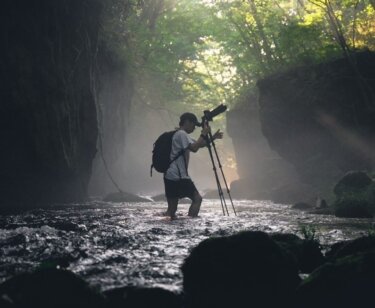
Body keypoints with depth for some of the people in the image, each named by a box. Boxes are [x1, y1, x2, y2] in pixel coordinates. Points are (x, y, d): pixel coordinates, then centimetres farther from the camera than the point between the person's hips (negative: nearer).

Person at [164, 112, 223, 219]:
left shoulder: (181, 134, 22)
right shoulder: (181, 134, -8)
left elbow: (200, 144, 27)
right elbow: (194, 148, -22)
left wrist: (213, 137, 15)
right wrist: (203, 134, -12)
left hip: (170, 176, 10)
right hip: (178, 177, -10)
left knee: (172, 207, 8)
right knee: (197, 198, -5)